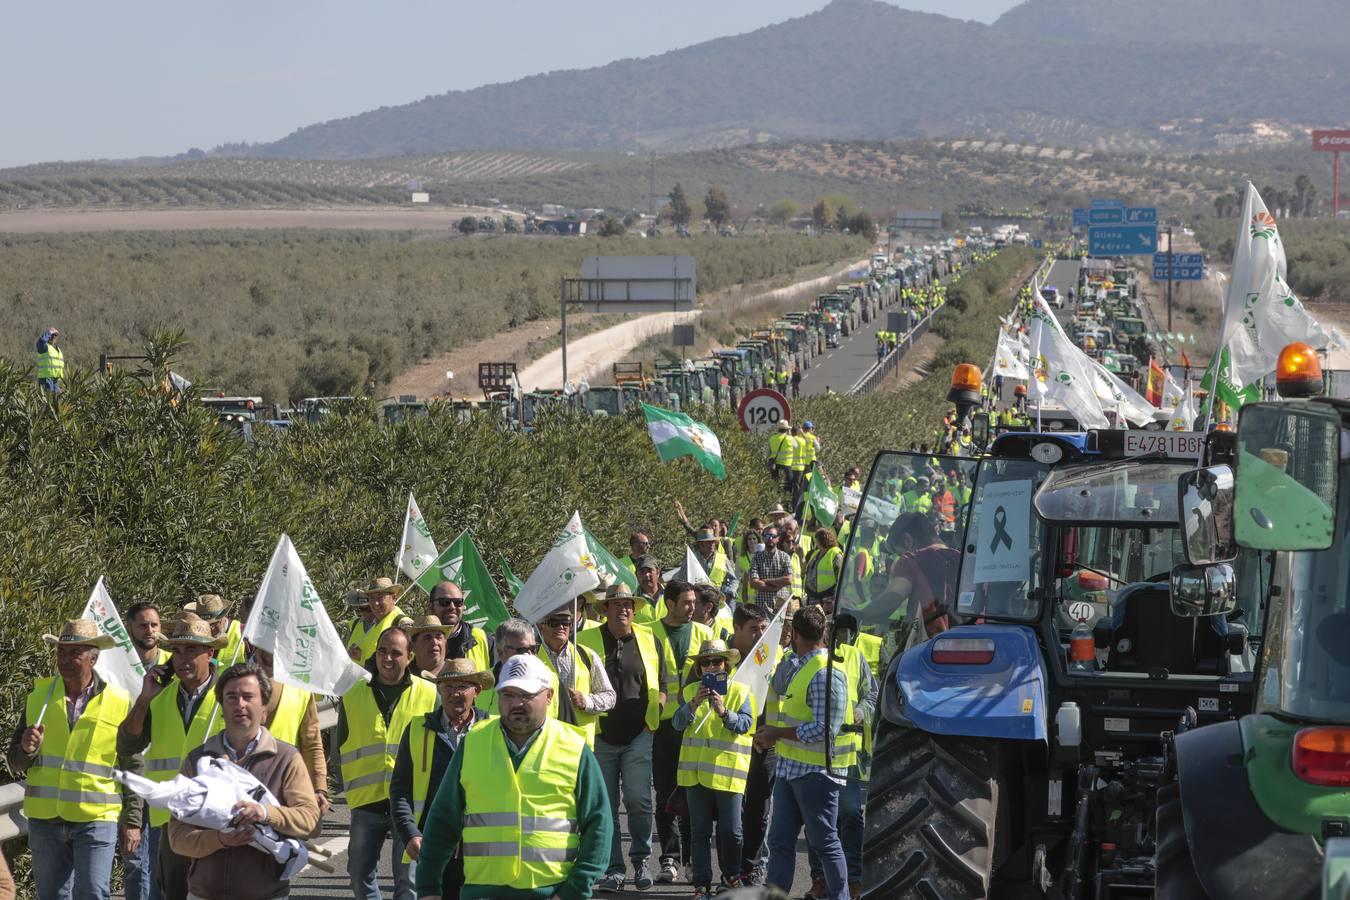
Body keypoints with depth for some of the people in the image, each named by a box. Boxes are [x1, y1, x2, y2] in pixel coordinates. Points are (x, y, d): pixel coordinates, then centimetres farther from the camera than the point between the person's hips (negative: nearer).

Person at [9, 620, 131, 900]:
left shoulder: (120, 702, -2)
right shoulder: (39, 695, 6)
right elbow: (15, 764, 9)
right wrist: (27, 750, -14)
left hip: (97, 817, -3)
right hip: (45, 817, 3)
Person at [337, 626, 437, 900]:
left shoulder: (429, 695, 3)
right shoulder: (353, 695, 9)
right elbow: (342, 746, 18)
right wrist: (351, 785, 12)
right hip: (367, 801, 3)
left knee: (407, 877, -3)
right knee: (360, 873, 10)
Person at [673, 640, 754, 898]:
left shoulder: (739, 692, 1)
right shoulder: (691, 691, 7)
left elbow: (745, 724, -10)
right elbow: (678, 723, -2)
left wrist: (724, 712, -27)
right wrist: (693, 705, -19)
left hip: (727, 770, -2)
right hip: (696, 769, 2)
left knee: (730, 831, 2)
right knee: (699, 831, 5)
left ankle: (731, 877, 23)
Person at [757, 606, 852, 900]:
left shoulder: (827, 673, -18)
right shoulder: (797, 665, 12)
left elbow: (823, 729, -23)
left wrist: (777, 733, -17)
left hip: (816, 771, -9)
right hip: (790, 766, 9)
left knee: (825, 842, 0)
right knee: (780, 840, 9)